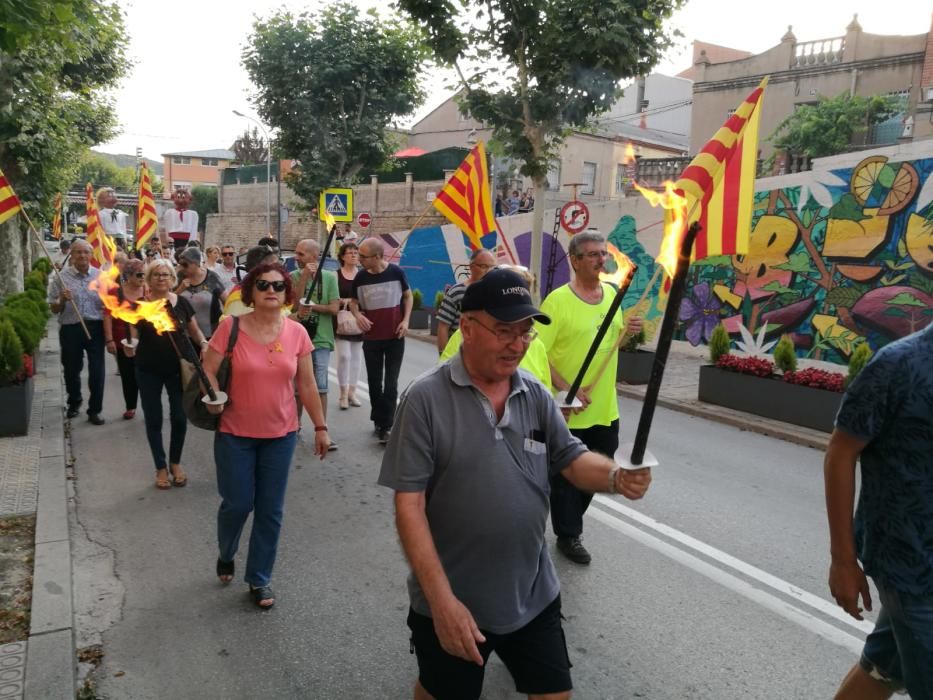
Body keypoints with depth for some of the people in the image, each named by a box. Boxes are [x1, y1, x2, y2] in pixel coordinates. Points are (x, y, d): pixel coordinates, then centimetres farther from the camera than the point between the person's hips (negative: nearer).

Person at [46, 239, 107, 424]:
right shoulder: (61, 277, -2)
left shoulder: (101, 276, 2)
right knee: (71, 369, 16)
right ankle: (74, 402, 40)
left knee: (97, 371, 1)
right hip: (70, 329, 0)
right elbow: (53, 309, 1)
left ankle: (94, 410, 14)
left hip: (95, 327, 0)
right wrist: (62, 300, -19)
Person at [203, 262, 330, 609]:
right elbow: (208, 370, -6)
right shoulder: (230, 326, -11)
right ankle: (225, 555, 42)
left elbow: (307, 385, 3)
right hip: (235, 434, -2)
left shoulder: (296, 333, -4)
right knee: (238, 503, 7)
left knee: (270, 510, 9)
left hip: (281, 435, 2)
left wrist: (320, 426, 5)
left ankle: (260, 579, 28)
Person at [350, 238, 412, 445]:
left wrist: (406, 321, -8)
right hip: (371, 339, 2)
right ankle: (379, 420, 28)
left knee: (391, 384, -1)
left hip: (395, 338, -2)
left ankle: (385, 426, 4)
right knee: (374, 382, 10)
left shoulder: (396, 272, -9)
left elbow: (408, 296, 5)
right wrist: (357, 315, -13)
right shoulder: (360, 277, -4)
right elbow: (353, 302, 9)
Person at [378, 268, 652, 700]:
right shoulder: (426, 399, -16)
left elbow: (572, 459, 2)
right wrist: (442, 599, -21)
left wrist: (616, 476, -21)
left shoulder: (536, 396, -1)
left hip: (534, 596, 4)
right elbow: (409, 505, -17)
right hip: (451, 603, -3)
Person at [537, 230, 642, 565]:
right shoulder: (557, 300, -15)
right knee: (566, 475, 9)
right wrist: (565, 389, -24)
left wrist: (628, 331, -4)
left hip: (606, 408, 7)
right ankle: (568, 535, 29)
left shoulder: (611, 293, 5)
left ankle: (570, 517, 44)